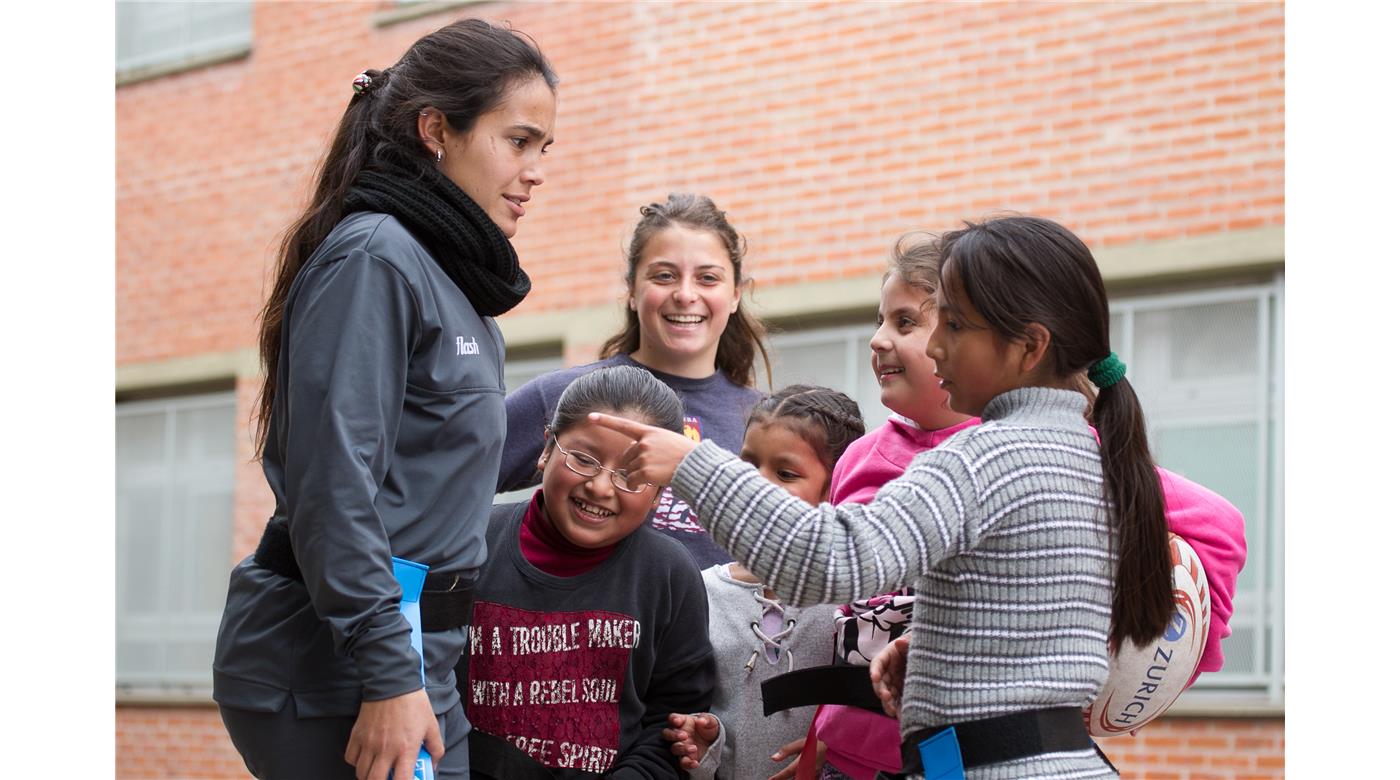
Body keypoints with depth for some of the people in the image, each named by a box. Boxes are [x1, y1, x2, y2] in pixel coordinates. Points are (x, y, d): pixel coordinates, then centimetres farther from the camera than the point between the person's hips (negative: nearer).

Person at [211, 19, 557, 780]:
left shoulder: (449, 277, 18)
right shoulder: (375, 257, -11)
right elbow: (334, 483, -19)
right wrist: (388, 675, -22)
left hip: (413, 655, 9)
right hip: (337, 669, -9)